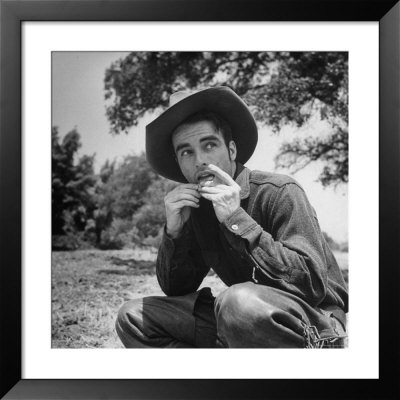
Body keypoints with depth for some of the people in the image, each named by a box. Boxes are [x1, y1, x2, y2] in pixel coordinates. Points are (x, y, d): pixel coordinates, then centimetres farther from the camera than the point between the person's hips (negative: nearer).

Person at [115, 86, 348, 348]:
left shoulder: (280, 193, -15)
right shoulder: (196, 208, 4)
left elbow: (312, 283, -25)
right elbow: (175, 290, 7)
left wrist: (238, 220, -26)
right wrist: (174, 231, -12)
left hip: (316, 325, -6)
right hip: (242, 326, 6)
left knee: (241, 301, -40)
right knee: (133, 318, -2)